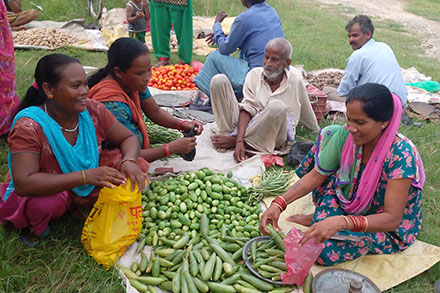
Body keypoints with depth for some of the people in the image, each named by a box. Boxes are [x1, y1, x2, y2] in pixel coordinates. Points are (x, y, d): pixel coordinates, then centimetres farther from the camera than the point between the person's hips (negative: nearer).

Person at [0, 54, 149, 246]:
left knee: (135, 167, -18)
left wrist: (129, 161, -29)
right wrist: (85, 176, -44)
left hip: (89, 187, 4)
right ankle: (35, 227, -2)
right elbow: (23, 184, -35)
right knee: (48, 202, -38)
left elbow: (128, 138, -4)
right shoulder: (29, 127, -26)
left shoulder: (93, 110, -14)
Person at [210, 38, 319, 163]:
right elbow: (247, 108, -9)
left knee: (277, 106, -37)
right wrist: (239, 141, -22)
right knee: (219, 80, -13)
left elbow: (307, 115, 16)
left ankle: (233, 140, -18)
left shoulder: (295, 82, -1)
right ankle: (237, 137, -22)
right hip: (244, 125, 2)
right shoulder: (254, 74, 2)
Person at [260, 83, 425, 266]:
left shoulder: (401, 155, -32)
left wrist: (341, 222, -50)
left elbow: (392, 219, -33)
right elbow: (316, 175, -10)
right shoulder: (346, 136, -18)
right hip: (353, 205, 6)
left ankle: (318, 219, 3)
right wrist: (279, 204, -24)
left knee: (323, 251, -31)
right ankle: (323, 218, 0)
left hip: (389, 230, -5)